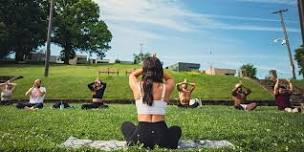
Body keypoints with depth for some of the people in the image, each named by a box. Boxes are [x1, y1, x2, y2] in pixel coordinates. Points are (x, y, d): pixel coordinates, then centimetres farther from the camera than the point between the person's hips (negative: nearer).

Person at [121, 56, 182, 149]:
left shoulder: (137, 86, -4)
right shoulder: (167, 88, -3)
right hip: (162, 138, 1)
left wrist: (146, 67, 20)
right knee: (177, 129, 34)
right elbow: (170, 79, 24)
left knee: (125, 125, 33)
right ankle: (162, 146, 14)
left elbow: (132, 75, 22)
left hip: (141, 136, 0)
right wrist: (158, 68, 16)